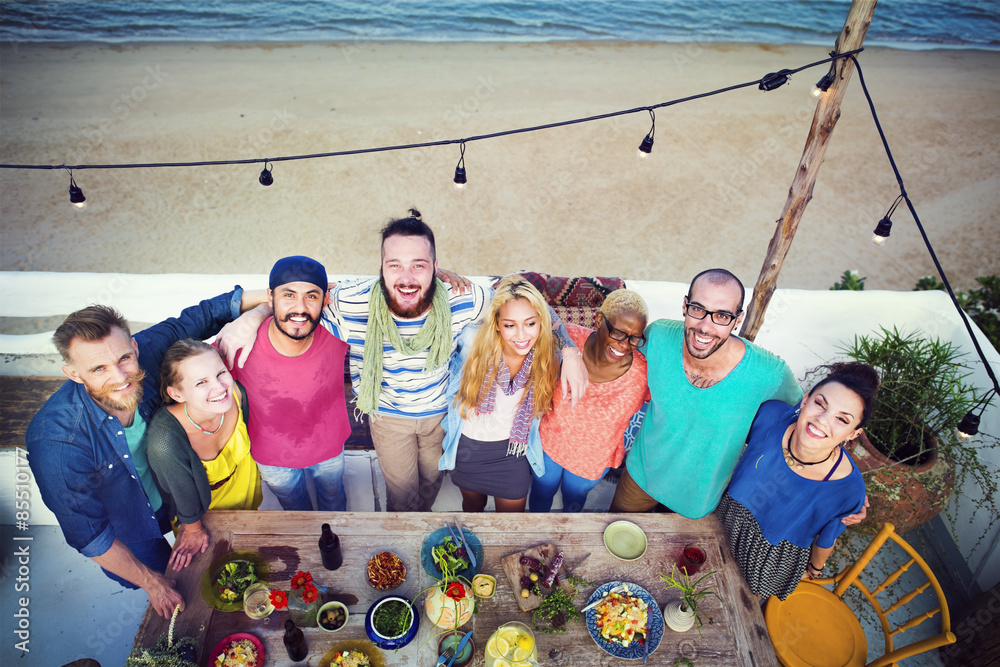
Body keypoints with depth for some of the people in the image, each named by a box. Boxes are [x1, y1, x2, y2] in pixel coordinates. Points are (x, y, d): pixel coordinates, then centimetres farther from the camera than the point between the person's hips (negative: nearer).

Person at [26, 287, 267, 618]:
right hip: (126, 535, -3)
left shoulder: (146, 351, -31)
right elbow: (88, 534, -25)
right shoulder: (56, 442, -38)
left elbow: (195, 319, -11)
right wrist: (151, 581, -15)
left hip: (174, 497, 3)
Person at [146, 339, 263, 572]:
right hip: (204, 508, -2)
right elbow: (184, 496, -24)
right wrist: (193, 530, -5)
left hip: (245, 484, 3)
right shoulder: (165, 441, -45)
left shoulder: (235, 393, -34)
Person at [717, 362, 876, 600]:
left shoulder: (848, 489, -34)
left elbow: (825, 541, -12)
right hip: (729, 517, 1)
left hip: (772, 561, -1)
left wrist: (815, 568, 7)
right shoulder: (771, 415, -31)